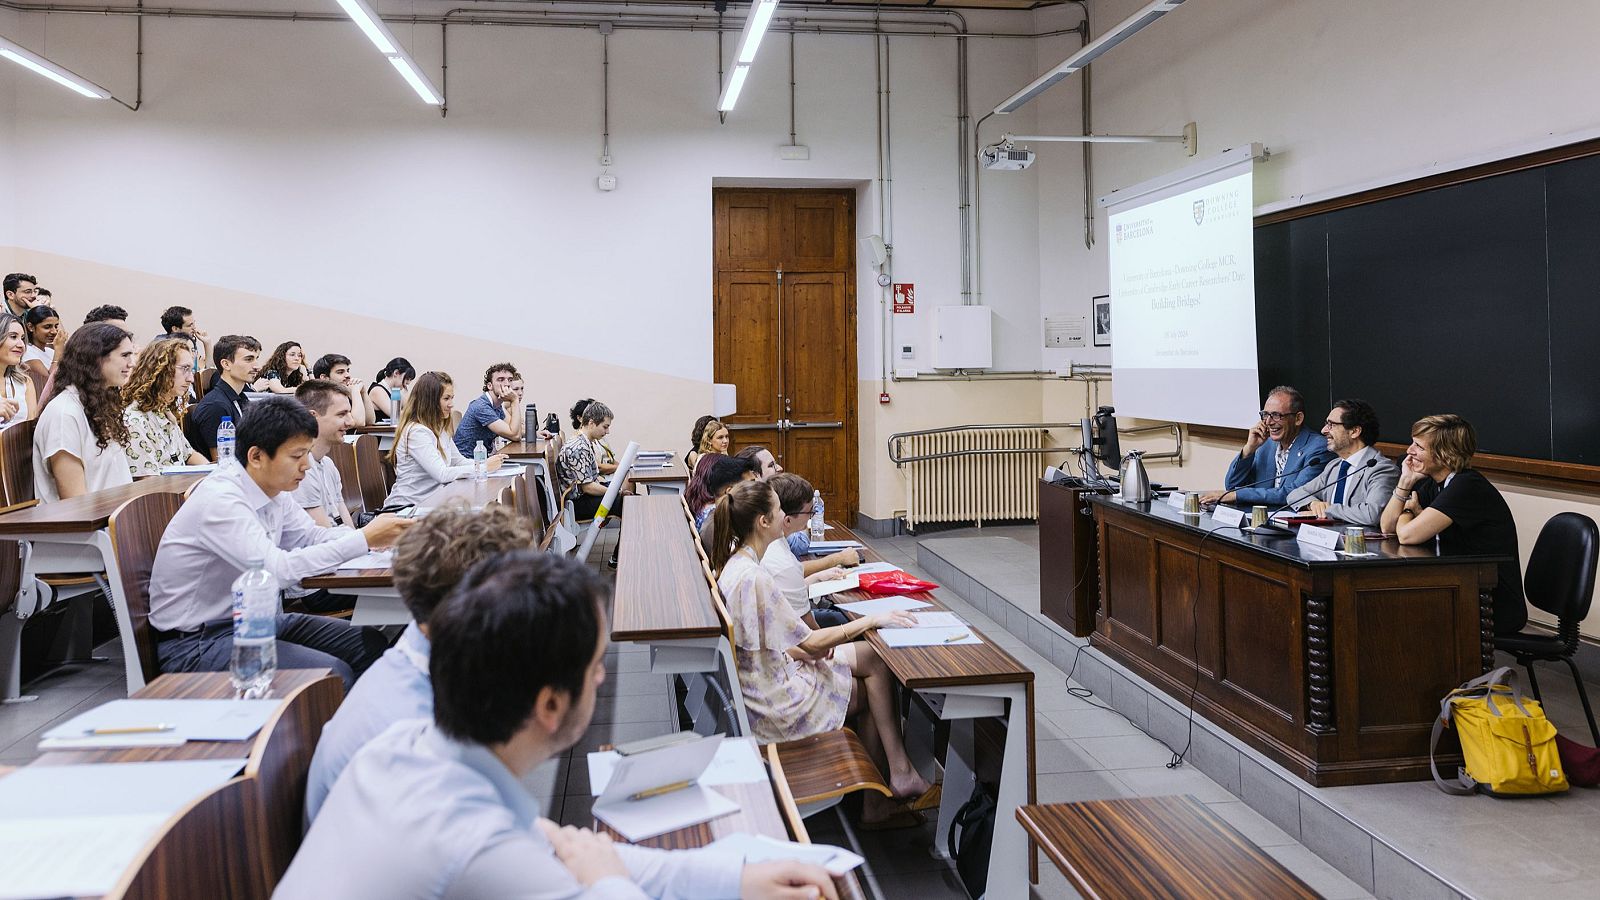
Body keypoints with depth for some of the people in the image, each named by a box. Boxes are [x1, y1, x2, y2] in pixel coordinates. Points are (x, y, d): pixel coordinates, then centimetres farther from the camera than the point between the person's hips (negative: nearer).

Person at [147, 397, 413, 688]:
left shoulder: (273, 488, 1)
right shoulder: (220, 500, -24)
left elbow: (310, 535, 11)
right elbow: (278, 569, -32)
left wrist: (374, 535, -8)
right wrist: (364, 540, -29)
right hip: (197, 642, -9)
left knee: (371, 645, 1)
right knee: (333, 675, -25)